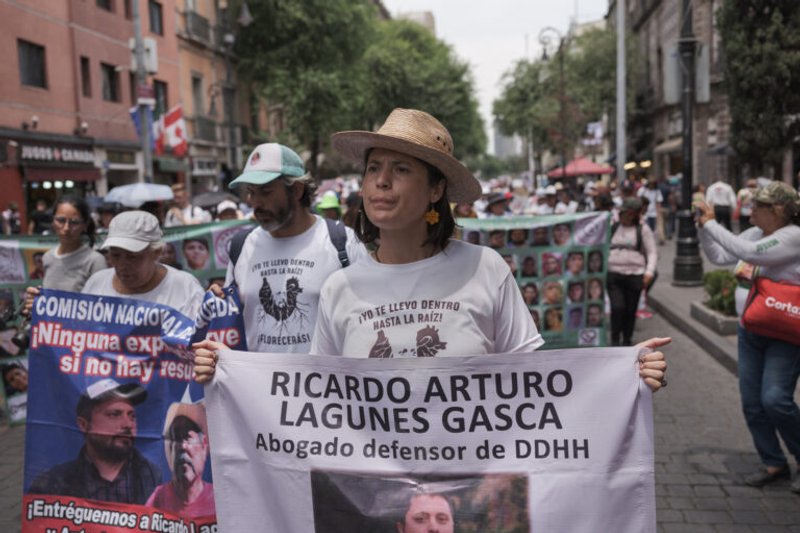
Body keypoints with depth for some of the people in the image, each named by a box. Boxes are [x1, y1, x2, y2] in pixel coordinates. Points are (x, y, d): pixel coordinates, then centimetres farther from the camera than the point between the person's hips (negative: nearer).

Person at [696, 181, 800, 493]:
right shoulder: (756, 233, 8)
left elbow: (749, 253, -29)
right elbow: (718, 257, 13)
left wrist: (711, 224, -23)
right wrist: (703, 228, 1)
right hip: (751, 330, 8)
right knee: (752, 403, 7)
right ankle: (774, 464, 22)